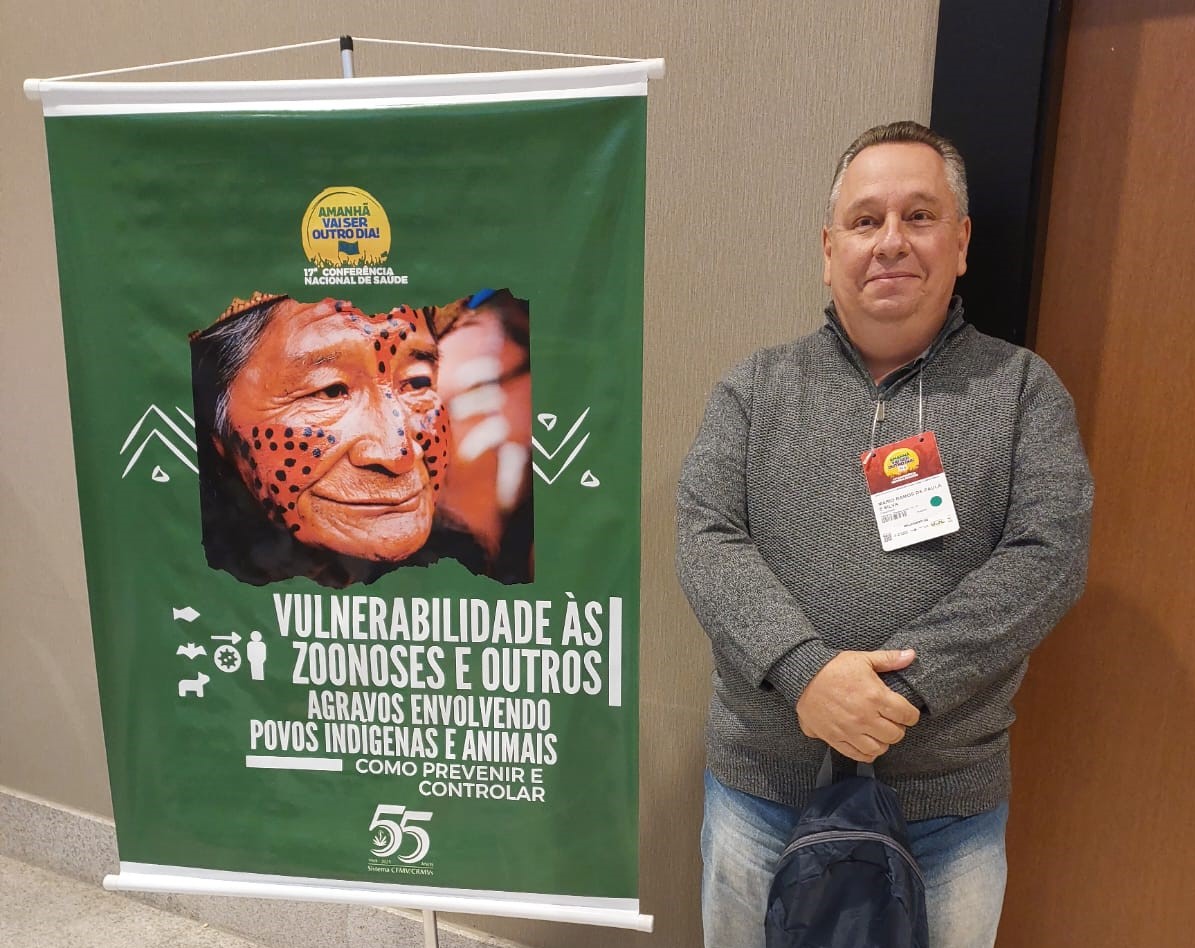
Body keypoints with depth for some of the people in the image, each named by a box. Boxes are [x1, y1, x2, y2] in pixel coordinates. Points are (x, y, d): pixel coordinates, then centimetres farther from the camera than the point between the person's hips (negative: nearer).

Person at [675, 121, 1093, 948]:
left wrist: (902, 684, -20)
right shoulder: (757, 388, 1)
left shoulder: (1023, 389, 0)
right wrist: (802, 666, -24)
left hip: (951, 807, 0)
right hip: (761, 788, 1)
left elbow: (1051, 555, -10)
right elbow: (706, 539, -8)